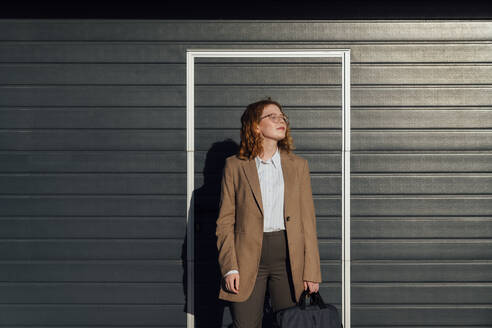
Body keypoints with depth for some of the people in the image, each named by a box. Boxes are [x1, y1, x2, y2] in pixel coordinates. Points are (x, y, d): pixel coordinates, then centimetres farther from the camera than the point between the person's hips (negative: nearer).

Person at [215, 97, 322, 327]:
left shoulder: (298, 166, 10)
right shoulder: (235, 166, 4)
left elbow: (308, 220, 7)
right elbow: (225, 222, 2)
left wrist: (311, 271, 1)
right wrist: (230, 268, -7)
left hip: (288, 255, 2)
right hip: (248, 256, -1)